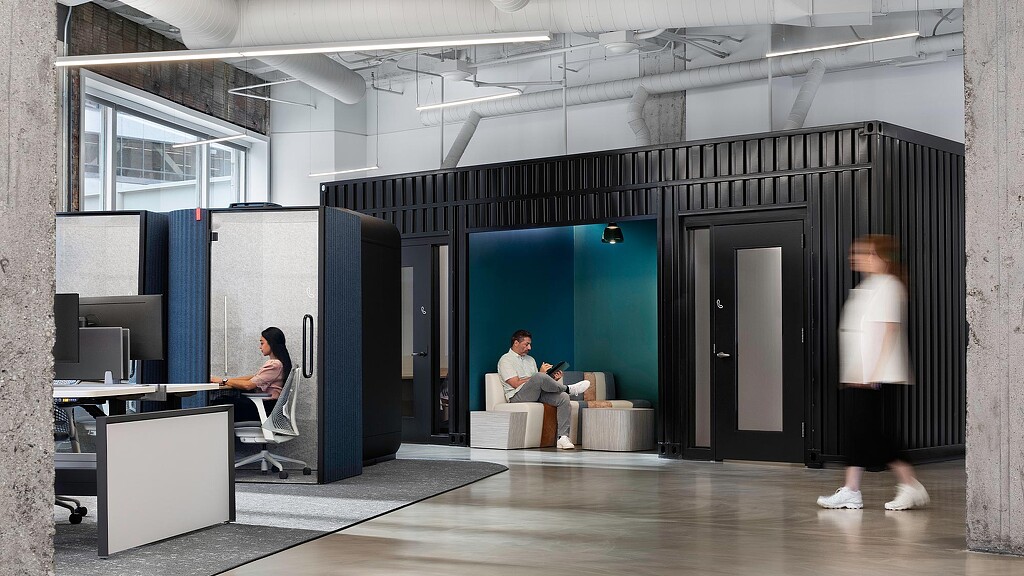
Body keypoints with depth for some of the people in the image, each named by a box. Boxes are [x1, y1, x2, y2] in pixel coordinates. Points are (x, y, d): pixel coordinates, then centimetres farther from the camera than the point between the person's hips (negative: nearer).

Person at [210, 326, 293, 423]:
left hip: (266, 409, -10)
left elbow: (248, 385, -19)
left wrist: (223, 381, -9)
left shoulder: (275, 365, -18)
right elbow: (253, 377, 15)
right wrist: (229, 380, 7)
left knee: (220, 403, -8)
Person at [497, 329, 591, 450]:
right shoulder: (505, 360, 2)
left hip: (537, 394, 7)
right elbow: (516, 384, -11)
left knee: (563, 397, -21)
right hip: (517, 396, -7)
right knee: (539, 377, -36)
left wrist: (552, 379, -2)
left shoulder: (530, 359, 26)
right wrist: (541, 373, -9)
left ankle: (563, 437, -27)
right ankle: (568, 389, -15)